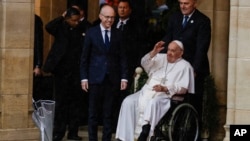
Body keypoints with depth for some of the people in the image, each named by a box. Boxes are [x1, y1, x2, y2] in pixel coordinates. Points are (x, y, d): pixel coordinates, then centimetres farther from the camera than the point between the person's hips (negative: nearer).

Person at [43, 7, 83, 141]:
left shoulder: (80, 30, 8)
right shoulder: (60, 27, -1)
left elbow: (83, 50, 8)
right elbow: (48, 27, -23)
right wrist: (62, 17, -13)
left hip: (76, 71, 3)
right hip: (62, 70, -3)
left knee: (75, 101, 4)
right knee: (61, 101, 0)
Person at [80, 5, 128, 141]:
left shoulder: (117, 34, 6)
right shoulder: (91, 32, 1)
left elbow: (122, 57, 6)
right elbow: (84, 57, 2)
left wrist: (124, 77, 0)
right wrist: (84, 78, -4)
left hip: (112, 78, 1)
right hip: (95, 78, -1)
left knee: (108, 113, 4)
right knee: (93, 113, 3)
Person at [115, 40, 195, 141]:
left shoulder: (185, 66, 5)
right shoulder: (160, 58, 22)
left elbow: (183, 89, -5)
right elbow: (144, 63, 10)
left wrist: (165, 88, -19)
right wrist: (153, 52, -7)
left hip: (166, 95, -5)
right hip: (147, 91, 5)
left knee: (153, 103, -38)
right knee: (128, 102, -19)